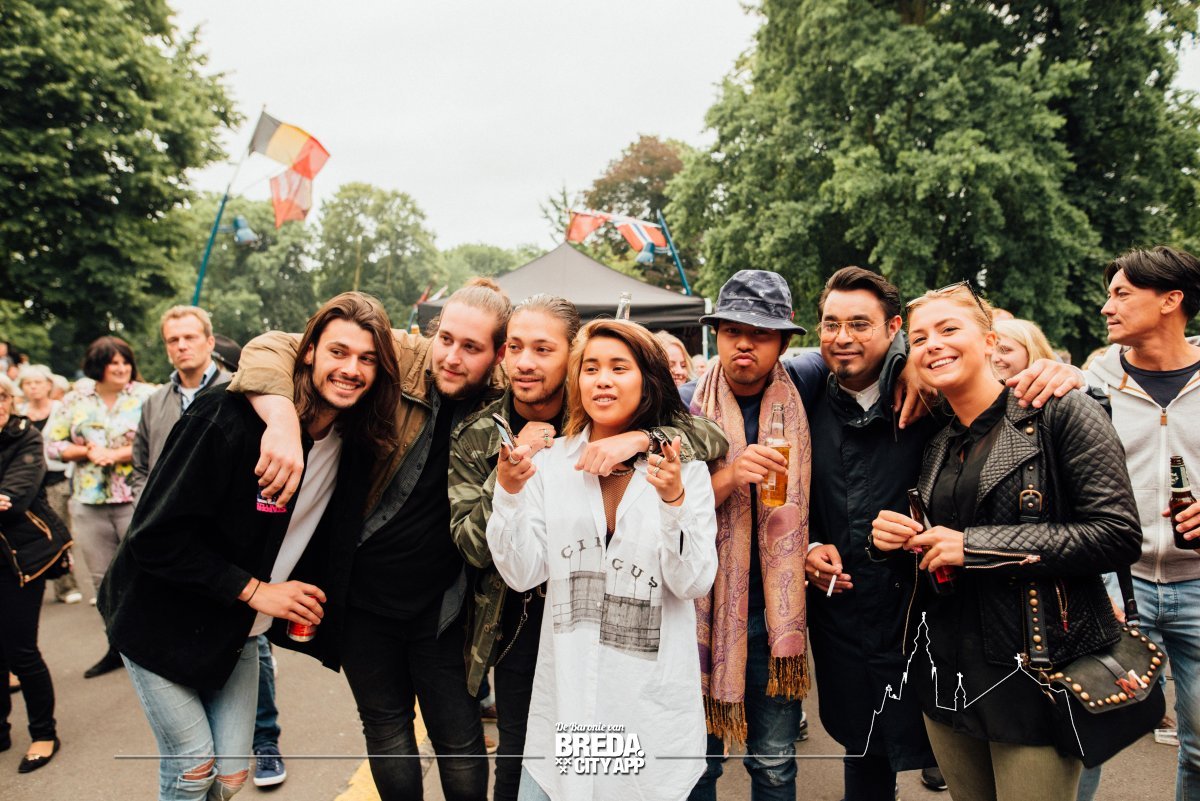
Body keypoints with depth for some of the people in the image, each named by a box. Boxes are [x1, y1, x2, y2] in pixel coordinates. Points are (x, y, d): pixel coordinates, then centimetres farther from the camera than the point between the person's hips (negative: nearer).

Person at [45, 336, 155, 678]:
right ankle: (119, 646, 28)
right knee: (103, 580, 14)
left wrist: (115, 454, -15)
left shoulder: (146, 396, -3)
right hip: (89, 504, 5)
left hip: (136, 500, -4)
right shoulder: (76, 399, 8)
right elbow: (52, 444, 9)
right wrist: (86, 451, -7)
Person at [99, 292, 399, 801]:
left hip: (239, 633, 5)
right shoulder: (229, 418, -25)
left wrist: (317, 607, -7)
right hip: (164, 623, -5)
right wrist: (253, 589, -23)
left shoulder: (357, 444, -7)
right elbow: (157, 536, -24)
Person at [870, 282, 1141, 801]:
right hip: (946, 675, 6)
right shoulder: (936, 444, 10)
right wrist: (890, 538, -2)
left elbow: (1118, 535, -17)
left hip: (1035, 675, -6)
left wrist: (976, 546, -20)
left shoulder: (1060, 415, -9)